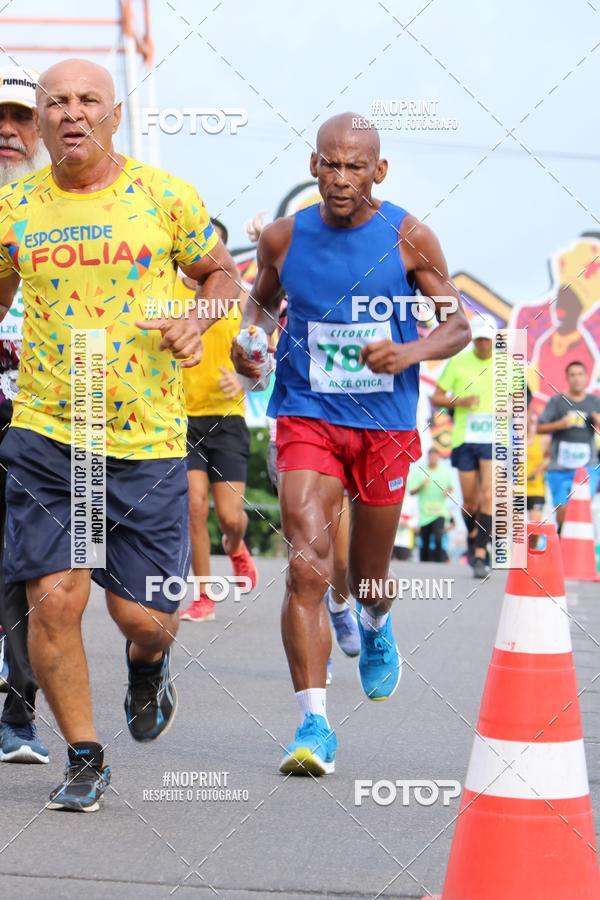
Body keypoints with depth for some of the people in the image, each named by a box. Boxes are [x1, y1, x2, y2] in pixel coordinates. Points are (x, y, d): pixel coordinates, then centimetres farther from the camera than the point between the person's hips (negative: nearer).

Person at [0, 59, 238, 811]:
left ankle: (146, 664, 39)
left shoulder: (165, 197, -1)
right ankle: (83, 758, 11)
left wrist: (200, 321, -6)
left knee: (144, 615, 0)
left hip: (147, 439, -1)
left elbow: (220, 269, 14)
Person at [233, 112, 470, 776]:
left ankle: (375, 629, 54)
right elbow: (262, 300, 18)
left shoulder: (408, 239, -6)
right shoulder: (284, 238, -2)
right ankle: (314, 726, -18)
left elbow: (457, 326, 1)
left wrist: (411, 352, -20)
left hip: (385, 425, 0)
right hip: (306, 417, 0)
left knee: (368, 580, 15)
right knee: (306, 567, -18)